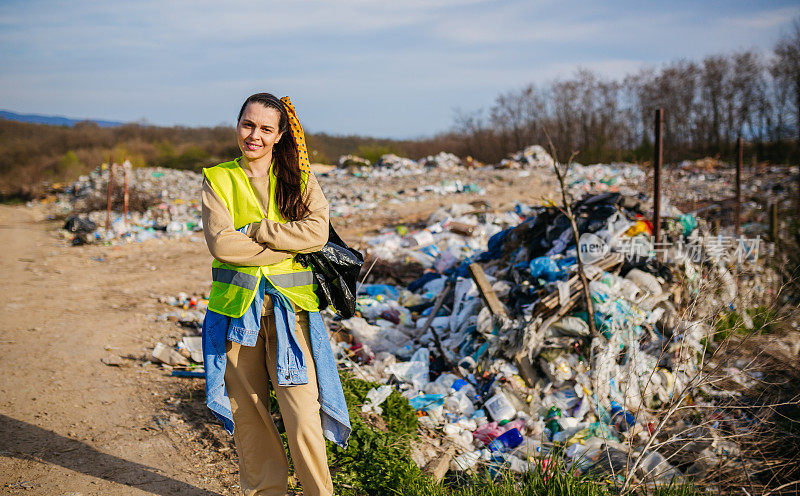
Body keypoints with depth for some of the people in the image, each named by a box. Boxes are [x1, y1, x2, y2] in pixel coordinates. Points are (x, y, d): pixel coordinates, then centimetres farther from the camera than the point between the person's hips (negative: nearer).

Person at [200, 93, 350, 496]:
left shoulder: (300, 177, 7)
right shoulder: (217, 179, 5)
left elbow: (317, 231, -9)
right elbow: (221, 244, -9)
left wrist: (254, 230, -12)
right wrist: (289, 246, -11)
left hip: (290, 306, -1)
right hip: (236, 306, 1)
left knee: (302, 414, -6)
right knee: (248, 412, 8)